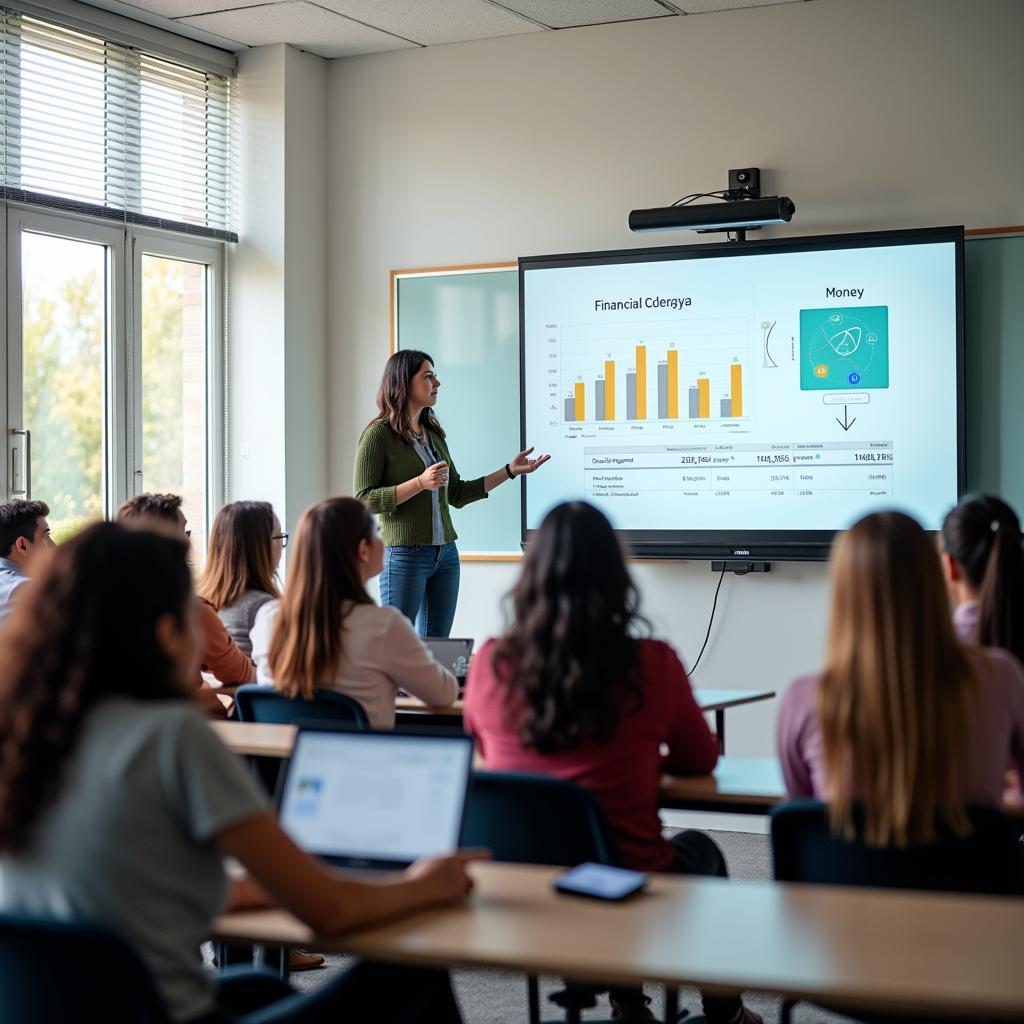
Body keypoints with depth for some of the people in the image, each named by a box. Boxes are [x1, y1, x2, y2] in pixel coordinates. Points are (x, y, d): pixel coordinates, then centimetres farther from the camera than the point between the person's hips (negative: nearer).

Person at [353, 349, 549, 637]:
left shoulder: (433, 434, 14)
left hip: (446, 554, 7)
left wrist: (510, 470, 14)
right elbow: (364, 499, -13)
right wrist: (420, 483, -21)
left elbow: (456, 495, 18)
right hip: (404, 556, -7)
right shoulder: (379, 434, -7)